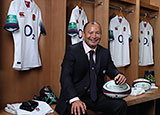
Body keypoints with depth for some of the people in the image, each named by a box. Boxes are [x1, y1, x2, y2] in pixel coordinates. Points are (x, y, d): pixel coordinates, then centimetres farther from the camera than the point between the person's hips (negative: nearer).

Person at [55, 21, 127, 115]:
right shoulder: (72, 51, -6)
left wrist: (120, 76, -11)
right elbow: (65, 77, -14)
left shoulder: (105, 52, 10)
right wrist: (74, 99, -30)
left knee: (121, 105, -17)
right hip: (74, 96, -4)